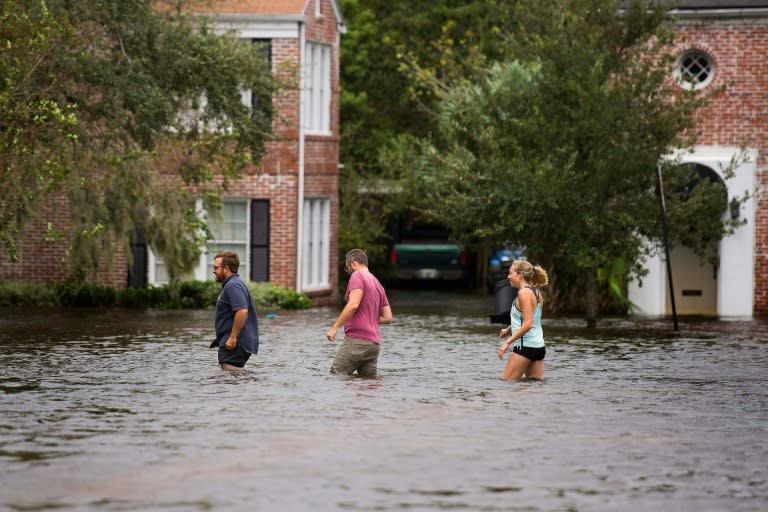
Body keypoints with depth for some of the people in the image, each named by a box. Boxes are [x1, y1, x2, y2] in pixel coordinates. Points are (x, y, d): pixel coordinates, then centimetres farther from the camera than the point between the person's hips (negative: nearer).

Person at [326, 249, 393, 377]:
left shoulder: (357, 276, -3)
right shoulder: (378, 284, 22)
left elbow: (353, 305, -17)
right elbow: (387, 317, 19)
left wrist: (334, 327, -16)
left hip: (357, 339, -8)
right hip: (374, 343, 8)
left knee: (335, 377, -12)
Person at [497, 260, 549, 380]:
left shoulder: (524, 292, -15)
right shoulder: (536, 292, 12)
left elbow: (528, 324, -22)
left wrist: (507, 342, -20)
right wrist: (509, 329, 21)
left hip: (525, 346, -9)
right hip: (539, 346, 9)